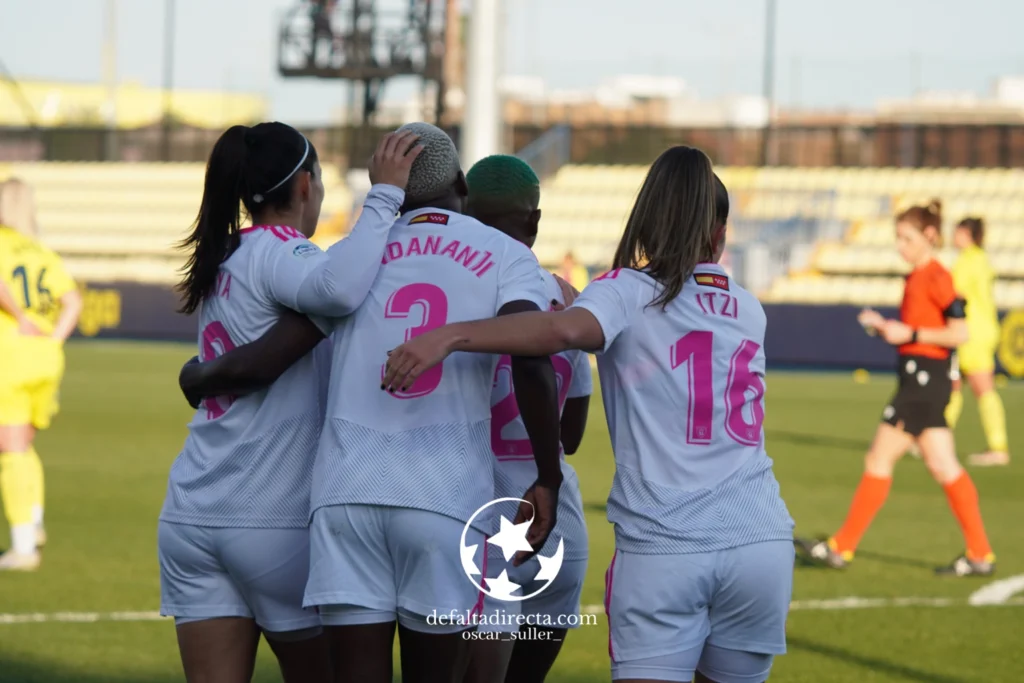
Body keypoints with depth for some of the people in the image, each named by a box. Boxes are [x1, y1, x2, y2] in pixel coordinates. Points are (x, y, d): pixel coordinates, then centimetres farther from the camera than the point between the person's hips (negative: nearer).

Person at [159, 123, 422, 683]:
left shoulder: (225, 261, 17)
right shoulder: (278, 252, -9)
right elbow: (336, 288, -30)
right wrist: (384, 195, -21)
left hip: (192, 517, 7)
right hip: (277, 520, -7)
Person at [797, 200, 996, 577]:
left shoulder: (936, 278, -13)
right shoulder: (917, 278, 16)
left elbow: (959, 333, -18)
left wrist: (909, 333, -18)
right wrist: (885, 328, 6)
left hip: (924, 379, -10)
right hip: (919, 378, 10)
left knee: (879, 461, -5)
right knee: (943, 466, 7)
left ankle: (842, 547, 0)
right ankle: (980, 554, 7)